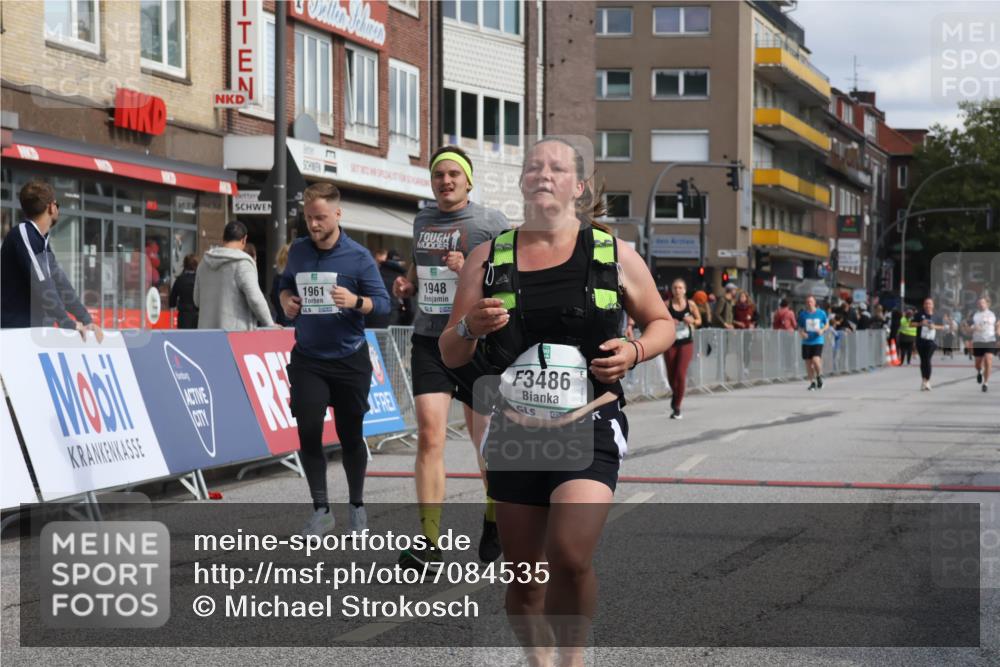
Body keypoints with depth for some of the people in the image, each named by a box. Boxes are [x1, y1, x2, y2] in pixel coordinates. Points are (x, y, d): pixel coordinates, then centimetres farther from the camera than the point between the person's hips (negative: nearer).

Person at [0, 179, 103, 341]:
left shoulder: (42, 241, 16)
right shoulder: (22, 234, -13)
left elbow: (60, 284, 16)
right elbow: (41, 286, -19)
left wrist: (87, 321, 9)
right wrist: (69, 324, -16)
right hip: (16, 332, -9)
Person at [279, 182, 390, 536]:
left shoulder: (358, 256, -9)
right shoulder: (297, 251, 2)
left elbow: (383, 302, -9)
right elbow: (285, 282, 20)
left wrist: (356, 301, -28)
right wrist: (286, 300, -2)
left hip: (349, 360, -2)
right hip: (307, 358, 2)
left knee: (350, 434, 7)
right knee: (308, 431, -9)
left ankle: (356, 505, 27)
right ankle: (321, 510, 2)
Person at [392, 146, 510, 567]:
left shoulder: (491, 223, -4)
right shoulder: (422, 220, 13)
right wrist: (406, 285, 8)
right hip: (429, 339, 3)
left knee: (485, 438, 9)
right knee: (429, 433, -11)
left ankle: (493, 518, 36)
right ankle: (430, 543, -13)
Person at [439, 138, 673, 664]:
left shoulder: (613, 254, 3)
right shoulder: (488, 259, 6)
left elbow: (662, 322, 15)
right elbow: (450, 355, 9)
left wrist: (635, 352, -6)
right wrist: (470, 327, -13)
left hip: (589, 429, -2)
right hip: (514, 436, 2)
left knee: (570, 558, -21)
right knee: (524, 579, 7)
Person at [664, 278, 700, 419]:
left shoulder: (690, 305, -1)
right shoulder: (667, 305, -3)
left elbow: (699, 321, 10)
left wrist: (692, 321, -11)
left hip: (686, 343, -1)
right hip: (671, 343, 1)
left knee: (681, 374, -12)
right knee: (671, 375, 9)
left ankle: (677, 407, -1)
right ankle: (675, 394, 43)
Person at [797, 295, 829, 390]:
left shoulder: (821, 313, 1)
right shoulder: (802, 314, 4)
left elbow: (827, 324, 12)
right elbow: (800, 327, 11)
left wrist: (822, 330, -8)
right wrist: (802, 333, -11)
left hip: (818, 341, -2)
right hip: (806, 342, 2)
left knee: (816, 359, -19)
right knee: (808, 363, 3)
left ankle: (819, 376, 9)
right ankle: (812, 382, 17)